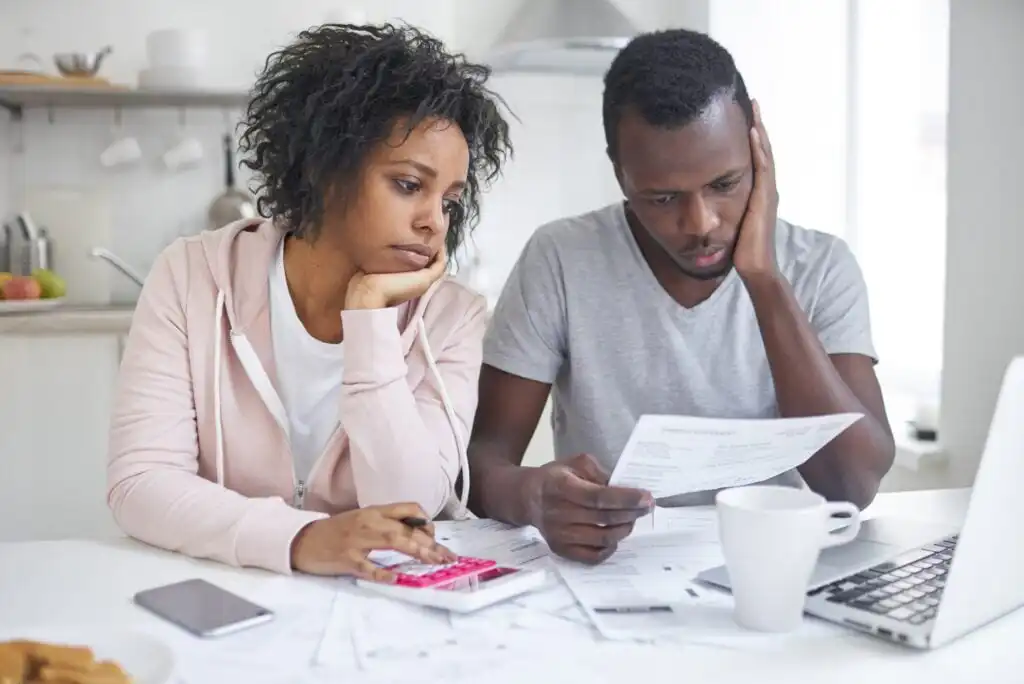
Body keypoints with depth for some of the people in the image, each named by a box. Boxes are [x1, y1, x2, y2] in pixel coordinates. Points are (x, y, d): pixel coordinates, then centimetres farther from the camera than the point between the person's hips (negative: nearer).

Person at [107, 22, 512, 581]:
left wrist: (370, 312, -20)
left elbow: (409, 513, -16)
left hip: (378, 600, 1)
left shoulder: (453, 319, -6)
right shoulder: (193, 278, -6)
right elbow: (139, 484, -14)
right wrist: (298, 539, -29)